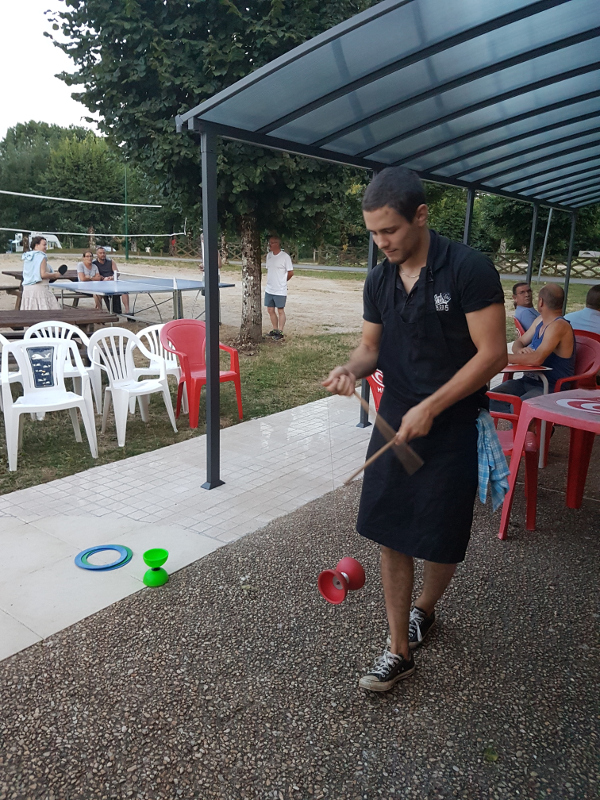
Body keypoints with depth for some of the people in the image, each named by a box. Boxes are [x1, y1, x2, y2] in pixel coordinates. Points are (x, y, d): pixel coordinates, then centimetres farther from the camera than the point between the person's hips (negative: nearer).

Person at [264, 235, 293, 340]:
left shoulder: (285, 257, -13)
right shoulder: (269, 255, 8)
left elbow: (291, 273, -8)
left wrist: (282, 281, 4)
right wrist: (271, 280, 9)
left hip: (280, 290, -7)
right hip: (269, 289, 7)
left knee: (280, 311, 2)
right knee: (270, 310, 12)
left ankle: (280, 332, 9)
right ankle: (275, 330, 25)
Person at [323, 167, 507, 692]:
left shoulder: (470, 269, -15)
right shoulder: (378, 281, 3)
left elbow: (492, 354, -15)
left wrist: (430, 408, -19)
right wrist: (352, 368, -11)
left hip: (451, 427, -4)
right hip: (395, 420, 5)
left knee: (441, 540, 9)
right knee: (391, 534, 5)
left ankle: (424, 609, 42)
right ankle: (400, 650, 21)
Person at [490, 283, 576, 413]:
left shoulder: (558, 326, -18)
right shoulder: (540, 320, 12)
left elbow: (537, 359, -31)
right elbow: (519, 342, 19)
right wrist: (520, 351, -6)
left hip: (553, 388, -8)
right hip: (529, 380, 8)